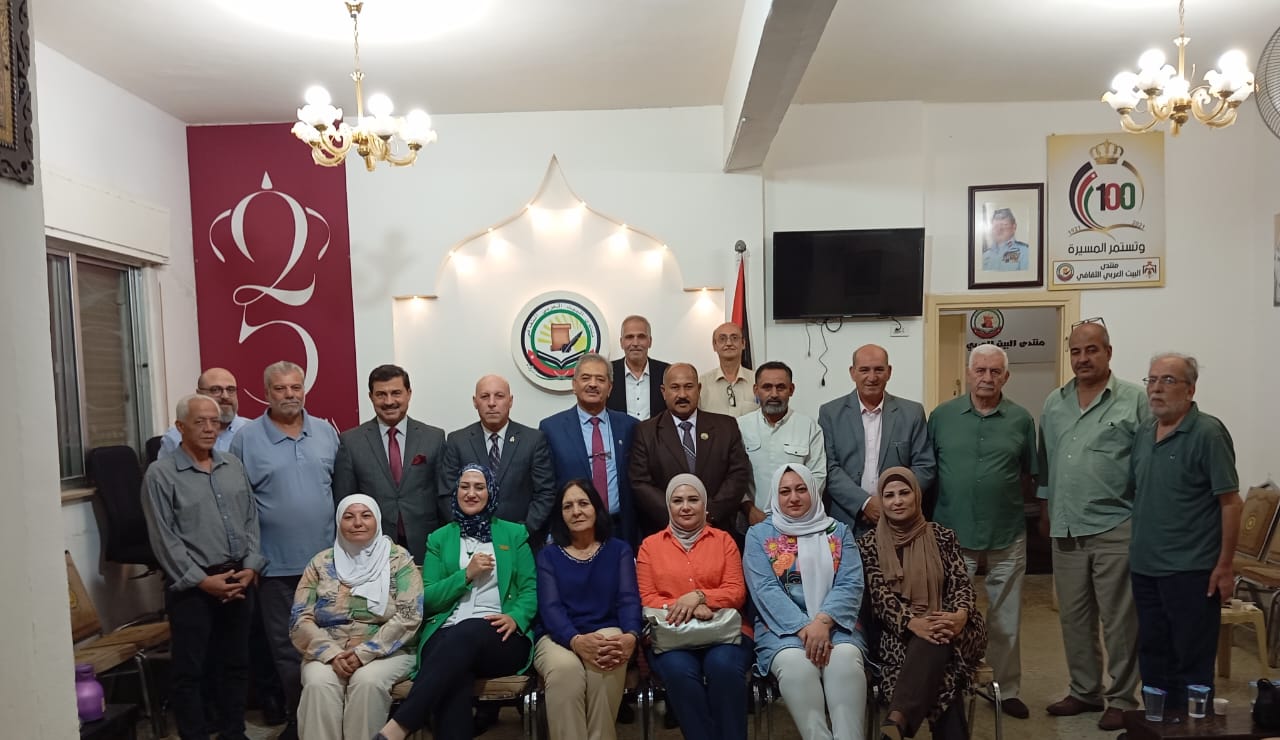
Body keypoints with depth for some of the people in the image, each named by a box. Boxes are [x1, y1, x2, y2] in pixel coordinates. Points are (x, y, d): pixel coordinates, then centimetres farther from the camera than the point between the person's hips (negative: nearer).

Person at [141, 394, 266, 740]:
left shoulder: (233, 466, 9)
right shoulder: (160, 474, -6)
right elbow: (164, 538, -10)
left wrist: (250, 567, -2)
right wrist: (202, 580, -13)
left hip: (239, 579, 5)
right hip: (191, 585, -5)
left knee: (236, 662, 14)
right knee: (190, 669, 4)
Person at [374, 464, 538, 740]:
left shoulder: (514, 533, 17)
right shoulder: (439, 538, 18)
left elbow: (530, 589, 9)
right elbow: (427, 599, 9)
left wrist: (516, 618, -13)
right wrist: (467, 574, -6)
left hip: (500, 637, 0)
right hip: (446, 635, 1)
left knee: (468, 631, -38)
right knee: (454, 675, -38)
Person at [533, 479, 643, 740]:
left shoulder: (619, 550, 14)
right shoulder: (548, 555, 12)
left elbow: (629, 599, 1)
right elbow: (549, 608, -3)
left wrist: (631, 636, -24)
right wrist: (576, 641, -26)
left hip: (607, 632, 0)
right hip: (559, 637, 0)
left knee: (604, 667, -36)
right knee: (565, 668, -36)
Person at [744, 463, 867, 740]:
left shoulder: (839, 531, 14)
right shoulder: (759, 535, 9)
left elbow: (850, 585, 0)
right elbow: (765, 590, -4)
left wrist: (822, 622, -18)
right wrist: (803, 628, -19)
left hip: (835, 623, 1)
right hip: (782, 626, -1)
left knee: (845, 657, -32)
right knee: (793, 662, -34)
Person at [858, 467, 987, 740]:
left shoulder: (942, 536, 12)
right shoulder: (869, 544, 7)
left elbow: (962, 583, 3)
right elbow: (879, 595, -6)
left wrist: (960, 616, -22)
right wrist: (913, 623, -26)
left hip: (948, 628, 1)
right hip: (900, 635, 0)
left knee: (934, 643, -37)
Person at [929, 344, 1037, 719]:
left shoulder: (1021, 419, 1)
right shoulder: (941, 415, -1)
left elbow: (1028, 474, 8)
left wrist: (1002, 493, -1)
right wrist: (954, 495, 0)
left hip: (1007, 533, 1)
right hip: (952, 532, -1)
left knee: (1005, 618, 13)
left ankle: (1007, 689, 28)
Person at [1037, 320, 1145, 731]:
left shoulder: (1134, 400, -5)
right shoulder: (1054, 403, 10)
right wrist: (1045, 510, 16)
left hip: (1115, 529, -5)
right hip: (1066, 530, 5)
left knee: (1119, 620, 4)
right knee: (1073, 617, 14)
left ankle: (1122, 699, 18)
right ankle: (1084, 691, 28)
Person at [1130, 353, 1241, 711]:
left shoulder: (1208, 433, -11)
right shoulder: (1143, 432, 9)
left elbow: (1230, 502, -12)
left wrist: (1224, 566, -13)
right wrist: (1134, 548, 12)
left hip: (1189, 570, -7)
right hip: (1144, 567, 7)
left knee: (1191, 662, 4)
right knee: (1152, 656, 16)